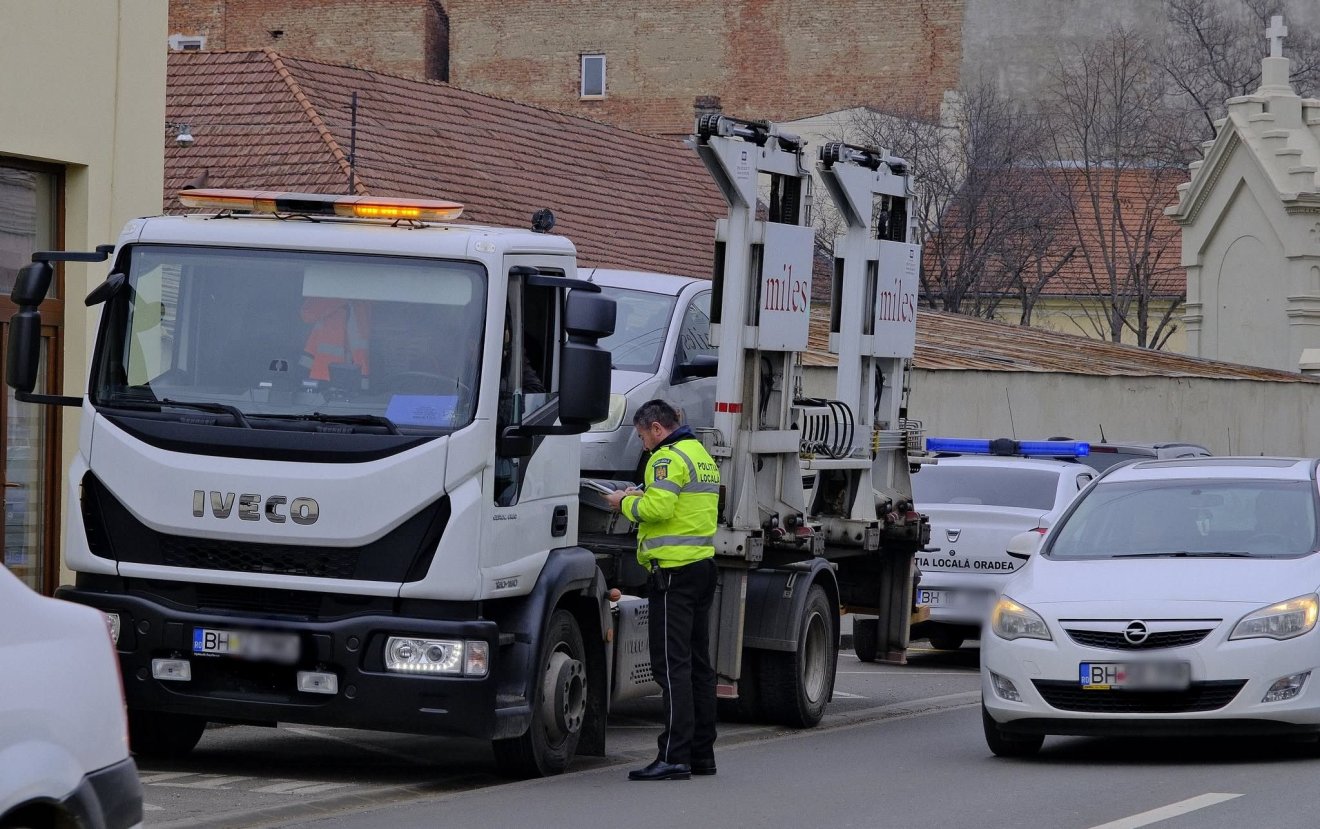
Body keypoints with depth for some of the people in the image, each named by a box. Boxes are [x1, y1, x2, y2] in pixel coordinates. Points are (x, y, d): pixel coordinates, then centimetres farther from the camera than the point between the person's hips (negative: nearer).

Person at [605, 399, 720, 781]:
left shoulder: (669, 457, -11)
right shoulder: (703, 456, 20)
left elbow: (659, 508, -22)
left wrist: (625, 503, -5)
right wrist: (640, 496, 17)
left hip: (674, 570, -10)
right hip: (703, 565, 10)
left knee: (672, 664, -11)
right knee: (697, 663, 13)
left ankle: (674, 757, -15)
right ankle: (701, 752, 17)